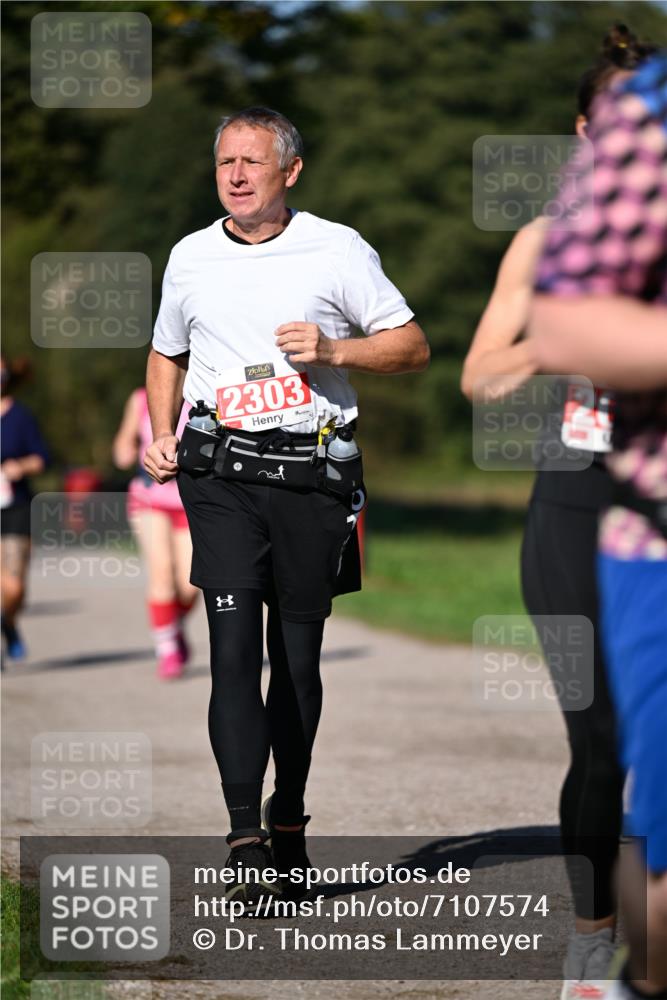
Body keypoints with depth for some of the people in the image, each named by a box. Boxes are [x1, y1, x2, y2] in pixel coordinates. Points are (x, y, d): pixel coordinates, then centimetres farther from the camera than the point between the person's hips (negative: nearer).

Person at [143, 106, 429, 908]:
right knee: (233, 644, -13)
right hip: (222, 475, 1)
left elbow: (412, 347, 5)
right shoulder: (190, 258, 12)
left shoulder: (337, 249, 3)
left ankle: (289, 822, 20)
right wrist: (162, 435, 10)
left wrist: (331, 349, -11)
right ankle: (245, 840, -16)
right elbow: (166, 355, 26)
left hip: (313, 473, -1)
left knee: (299, 652, 4)